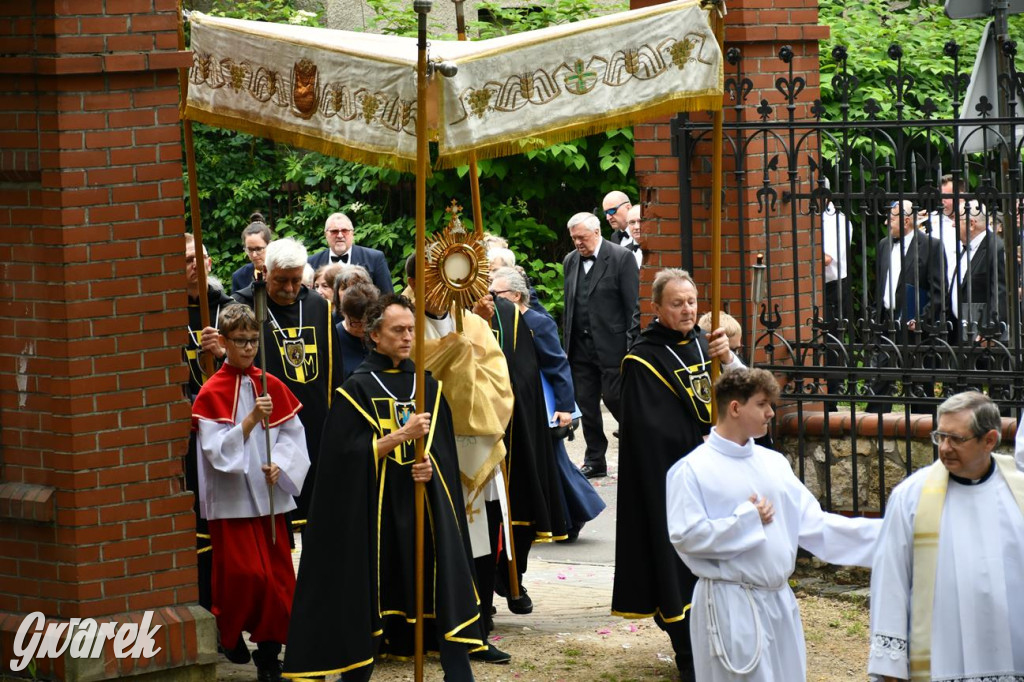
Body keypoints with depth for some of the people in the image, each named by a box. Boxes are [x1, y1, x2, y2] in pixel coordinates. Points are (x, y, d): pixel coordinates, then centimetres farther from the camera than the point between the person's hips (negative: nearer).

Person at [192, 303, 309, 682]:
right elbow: (216, 448, -14)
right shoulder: (211, 393, -6)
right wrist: (252, 419, -24)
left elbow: (293, 434, 5)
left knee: (277, 577, 1)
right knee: (242, 574, -7)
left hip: (271, 495, 4)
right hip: (231, 498, -4)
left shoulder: (273, 387, 6)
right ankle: (228, 632, 21)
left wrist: (280, 465, -12)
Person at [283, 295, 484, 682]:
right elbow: (347, 453, -9)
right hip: (375, 510, -3)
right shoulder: (357, 388, -2)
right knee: (370, 597, -1)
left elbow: (445, 447, 13)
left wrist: (431, 465, -9)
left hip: (425, 504, 3)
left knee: (446, 589, -8)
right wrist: (400, 435, -18)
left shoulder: (427, 386, 11)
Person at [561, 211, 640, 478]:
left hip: (611, 344, -6)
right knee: (586, 404, 7)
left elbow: (633, 304, -8)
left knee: (615, 398, -7)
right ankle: (595, 461, 15)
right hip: (580, 346, 6)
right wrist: (566, 339, 9)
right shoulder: (570, 261, 12)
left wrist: (631, 343, -13)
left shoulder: (621, 258, -6)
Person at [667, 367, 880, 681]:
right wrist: (748, 519, -12)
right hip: (730, 606, -7)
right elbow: (686, 536, -17)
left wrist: (883, 534, 2)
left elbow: (813, 524, 9)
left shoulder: (774, 463, 10)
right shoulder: (692, 470, -9)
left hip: (778, 599, 7)